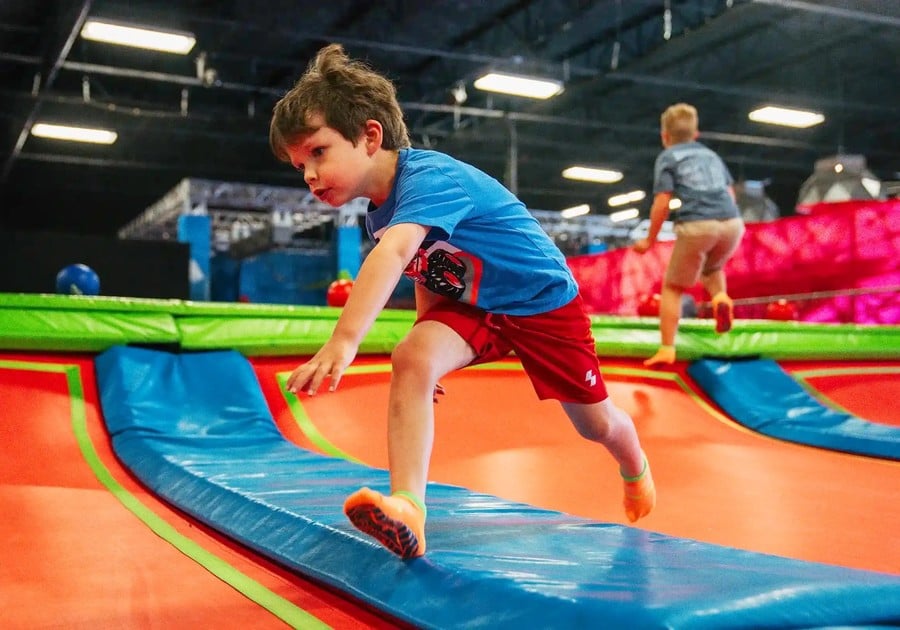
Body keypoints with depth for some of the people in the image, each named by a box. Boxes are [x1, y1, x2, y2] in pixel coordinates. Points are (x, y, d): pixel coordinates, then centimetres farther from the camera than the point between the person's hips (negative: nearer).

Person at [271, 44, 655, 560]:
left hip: (543, 299, -6)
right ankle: (408, 509, -32)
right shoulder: (380, 213, -6)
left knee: (596, 422, 12)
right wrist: (429, 351, 7)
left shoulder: (429, 177, -34)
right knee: (411, 359, -25)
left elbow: (391, 255, -52)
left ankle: (636, 469, 48)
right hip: (471, 306, 6)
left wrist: (343, 343, -64)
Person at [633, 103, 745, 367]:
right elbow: (730, 194, 22)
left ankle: (667, 349, 3)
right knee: (712, 268, 34)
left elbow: (662, 203, 0)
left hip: (697, 226, -5)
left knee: (672, 287, 10)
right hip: (732, 223, 5)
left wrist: (650, 239, 9)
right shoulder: (711, 154, 26)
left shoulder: (667, 157, 11)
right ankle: (720, 297, 4)